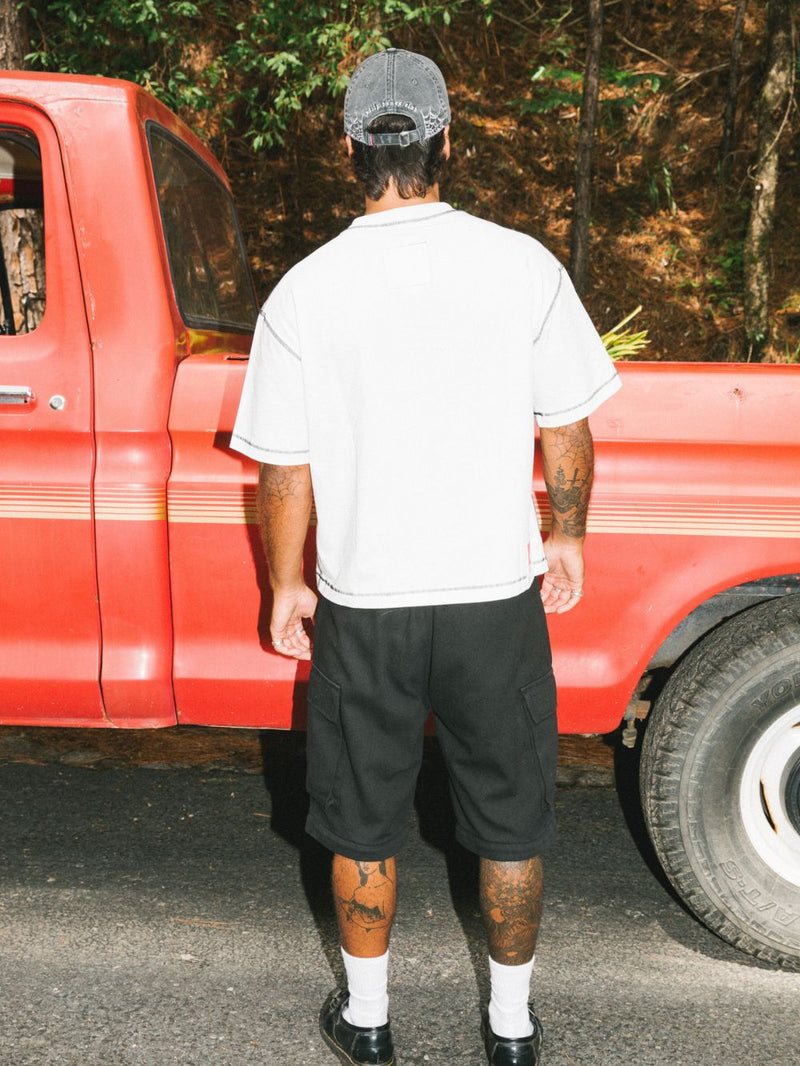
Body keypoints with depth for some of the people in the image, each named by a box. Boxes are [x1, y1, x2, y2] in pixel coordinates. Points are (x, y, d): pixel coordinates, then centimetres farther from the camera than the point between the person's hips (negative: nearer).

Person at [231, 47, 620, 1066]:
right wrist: (566, 537, 15)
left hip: (362, 605, 0)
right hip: (496, 597, 1)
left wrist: (287, 585, 10)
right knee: (510, 821, 17)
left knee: (363, 826, 17)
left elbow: (284, 468, -4)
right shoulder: (523, 266, -7)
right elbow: (567, 429, -1)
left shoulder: (304, 291, -8)